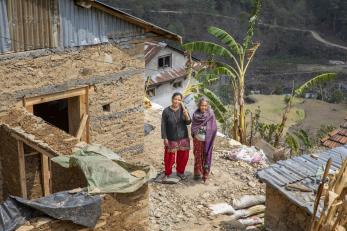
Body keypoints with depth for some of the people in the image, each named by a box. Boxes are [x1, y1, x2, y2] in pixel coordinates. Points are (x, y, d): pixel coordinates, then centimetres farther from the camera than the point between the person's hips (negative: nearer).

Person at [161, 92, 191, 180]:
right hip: (171, 138, -3)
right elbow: (163, 125, -7)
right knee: (170, 157, 3)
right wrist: (165, 138, -10)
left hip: (183, 137, 3)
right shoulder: (166, 111, -11)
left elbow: (188, 122, -6)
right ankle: (168, 173, 23)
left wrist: (186, 114, -24)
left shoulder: (183, 109, -4)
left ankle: (180, 172, 32)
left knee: (183, 156, 11)